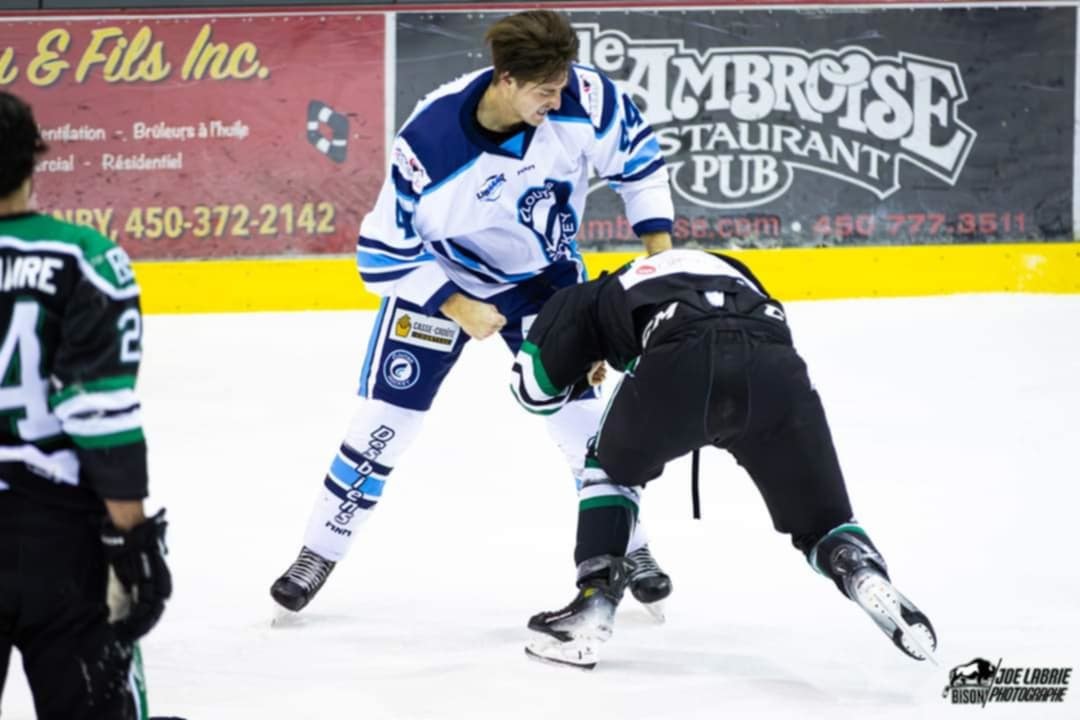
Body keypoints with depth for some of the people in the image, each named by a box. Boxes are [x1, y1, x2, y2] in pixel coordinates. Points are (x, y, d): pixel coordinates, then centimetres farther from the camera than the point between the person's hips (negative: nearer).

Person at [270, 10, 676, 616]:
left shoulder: (581, 98, -29)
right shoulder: (429, 143, -36)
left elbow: (634, 148, -6)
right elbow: (383, 252, -24)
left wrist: (658, 241, -9)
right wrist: (455, 307, -26)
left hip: (543, 271, 2)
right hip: (437, 271, -2)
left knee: (578, 411, -3)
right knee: (388, 409, -3)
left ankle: (629, 547, 16)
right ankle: (321, 551, 13)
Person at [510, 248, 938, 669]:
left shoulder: (595, 296, 37)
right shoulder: (728, 271, 46)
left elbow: (532, 385, 38)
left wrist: (583, 376, 59)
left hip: (681, 361, -2)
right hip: (773, 362, 2)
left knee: (615, 469, 30)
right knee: (821, 520, 18)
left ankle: (594, 605, 16)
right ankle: (867, 575, -14)